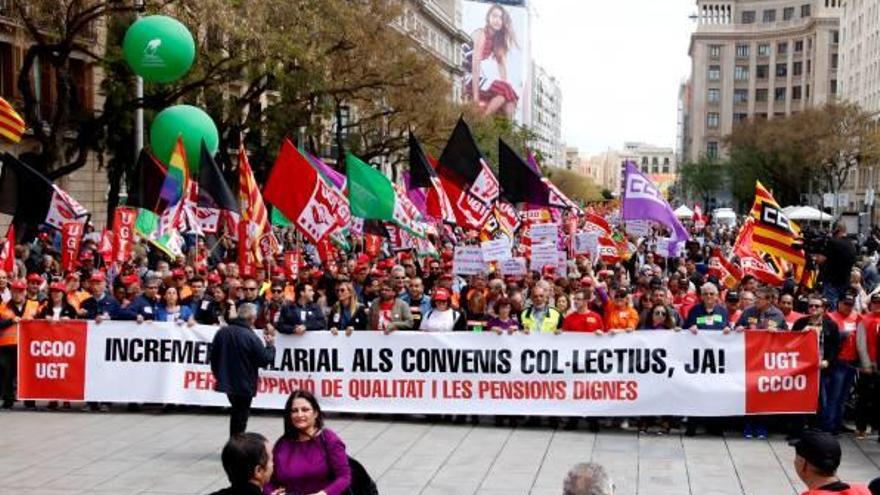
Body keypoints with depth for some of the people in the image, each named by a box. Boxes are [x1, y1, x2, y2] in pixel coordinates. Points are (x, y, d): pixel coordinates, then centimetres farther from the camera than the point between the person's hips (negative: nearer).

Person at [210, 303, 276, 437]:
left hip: (226, 380, 6)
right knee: (241, 416, 6)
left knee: (236, 413, 23)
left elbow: (214, 357, 7)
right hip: (244, 383, -6)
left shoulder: (222, 332, -2)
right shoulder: (250, 337, -21)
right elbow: (265, 359, -15)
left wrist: (219, 375, 20)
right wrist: (271, 345, 2)